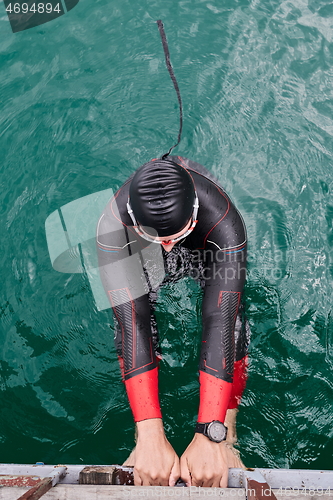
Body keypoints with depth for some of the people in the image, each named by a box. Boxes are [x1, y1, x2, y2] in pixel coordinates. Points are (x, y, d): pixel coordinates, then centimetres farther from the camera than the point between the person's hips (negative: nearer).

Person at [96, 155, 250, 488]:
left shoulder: (224, 222, -41)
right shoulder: (113, 224, -39)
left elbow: (219, 322, -45)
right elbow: (133, 321, -43)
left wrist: (210, 436, -48)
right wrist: (151, 435, -47)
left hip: (209, 248, 0)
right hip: (143, 255, 1)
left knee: (230, 319, -24)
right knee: (129, 318, -23)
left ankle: (226, 440, -7)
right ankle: (143, 440, -6)